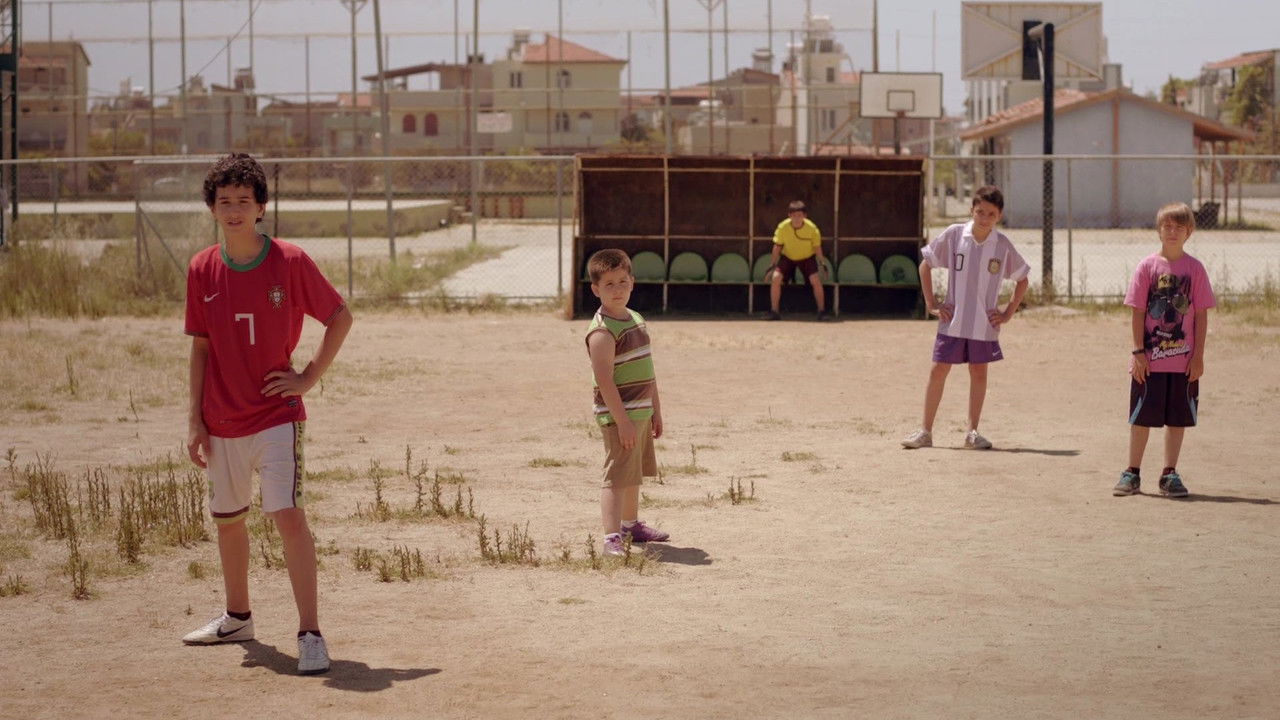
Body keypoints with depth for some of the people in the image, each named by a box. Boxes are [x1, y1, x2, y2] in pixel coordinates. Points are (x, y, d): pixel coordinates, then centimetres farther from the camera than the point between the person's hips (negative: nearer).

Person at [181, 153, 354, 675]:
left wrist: (310, 377, -6)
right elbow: (200, 347, 7)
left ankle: (310, 634, -14)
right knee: (227, 519, 17)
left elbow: (340, 316, 1)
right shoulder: (202, 270, 1)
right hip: (222, 423, 4)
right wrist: (195, 420, 5)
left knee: (288, 515, -16)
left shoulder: (290, 262, -9)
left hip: (277, 415, -4)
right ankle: (237, 618, 38)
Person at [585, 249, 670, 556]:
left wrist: (656, 410, 19)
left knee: (635, 473, 23)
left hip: (642, 413, 9)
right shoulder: (602, 331, -18)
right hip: (618, 416, -9)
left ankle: (631, 524, 39)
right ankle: (611, 538, -13)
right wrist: (622, 421, -24)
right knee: (618, 476, -11)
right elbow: (605, 380, -22)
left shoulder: (637, 320, 12)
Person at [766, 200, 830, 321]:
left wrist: (820, 265, -15)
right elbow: (777, 247, -9)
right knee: (775, 278, -17)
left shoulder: (812, 228, -24)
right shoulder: (782, 227, -22)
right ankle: (774, 312, -6)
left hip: (807, 258, -1)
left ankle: (822, 311, -5)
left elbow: (817, 247, -11)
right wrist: (773, 265, -9)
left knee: (816, 280, -20)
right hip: (787, 257, 1)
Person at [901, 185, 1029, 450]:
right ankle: (925, 431, 5)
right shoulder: (954, 234, -5)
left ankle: (972, 432, 14)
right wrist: (931, 304, 0)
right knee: (938, 370, -1)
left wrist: (1008, 313, 2)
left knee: (979, 372, 6)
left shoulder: (1003, 244, -3)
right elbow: (925, 264, 5)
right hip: (952, 321, -1)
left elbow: (1022, 280, 10)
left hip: (984, 324, 1)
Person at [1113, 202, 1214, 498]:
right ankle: (1132, 474, 14)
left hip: (1184, 359, 1)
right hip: (1149, 359, -1)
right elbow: (1138, 312, -2)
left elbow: (1201, 315, 1)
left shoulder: (1195, 269, 0)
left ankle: (1169, 475, 17)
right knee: (1141, 417, 5)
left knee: (1178, 418, 7)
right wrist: (1138, 352, -7)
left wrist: (1198, 355, -3)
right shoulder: (1148, 266, -2)